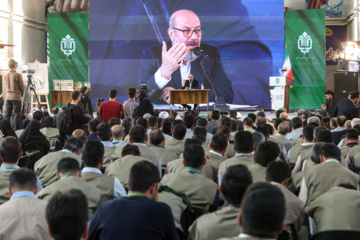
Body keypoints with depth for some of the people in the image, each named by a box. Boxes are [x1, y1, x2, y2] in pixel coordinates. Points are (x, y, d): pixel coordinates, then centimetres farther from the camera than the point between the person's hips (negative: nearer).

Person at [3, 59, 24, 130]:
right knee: (17, 115, -2)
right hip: (16, 97, -5)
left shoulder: (5, 75, 4)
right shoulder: (17, 75, -13)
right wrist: (21, 94, 12)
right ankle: (16, 130, -4)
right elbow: (22, 87, -6)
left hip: (8, 97, 5)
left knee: (7, 114, 11)